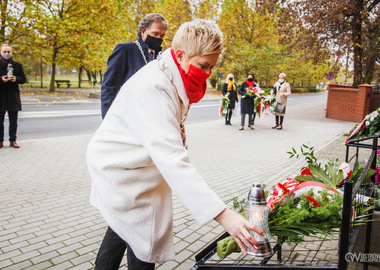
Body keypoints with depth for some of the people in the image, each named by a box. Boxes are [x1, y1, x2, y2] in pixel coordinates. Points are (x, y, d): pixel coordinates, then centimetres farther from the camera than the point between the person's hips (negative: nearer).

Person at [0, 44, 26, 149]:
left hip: (13, 96, 1)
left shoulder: (17, 65, 10)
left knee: (13, 121, 5)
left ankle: (13, 140, 13)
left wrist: (16, 79, -10)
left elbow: (23, 79, 10)